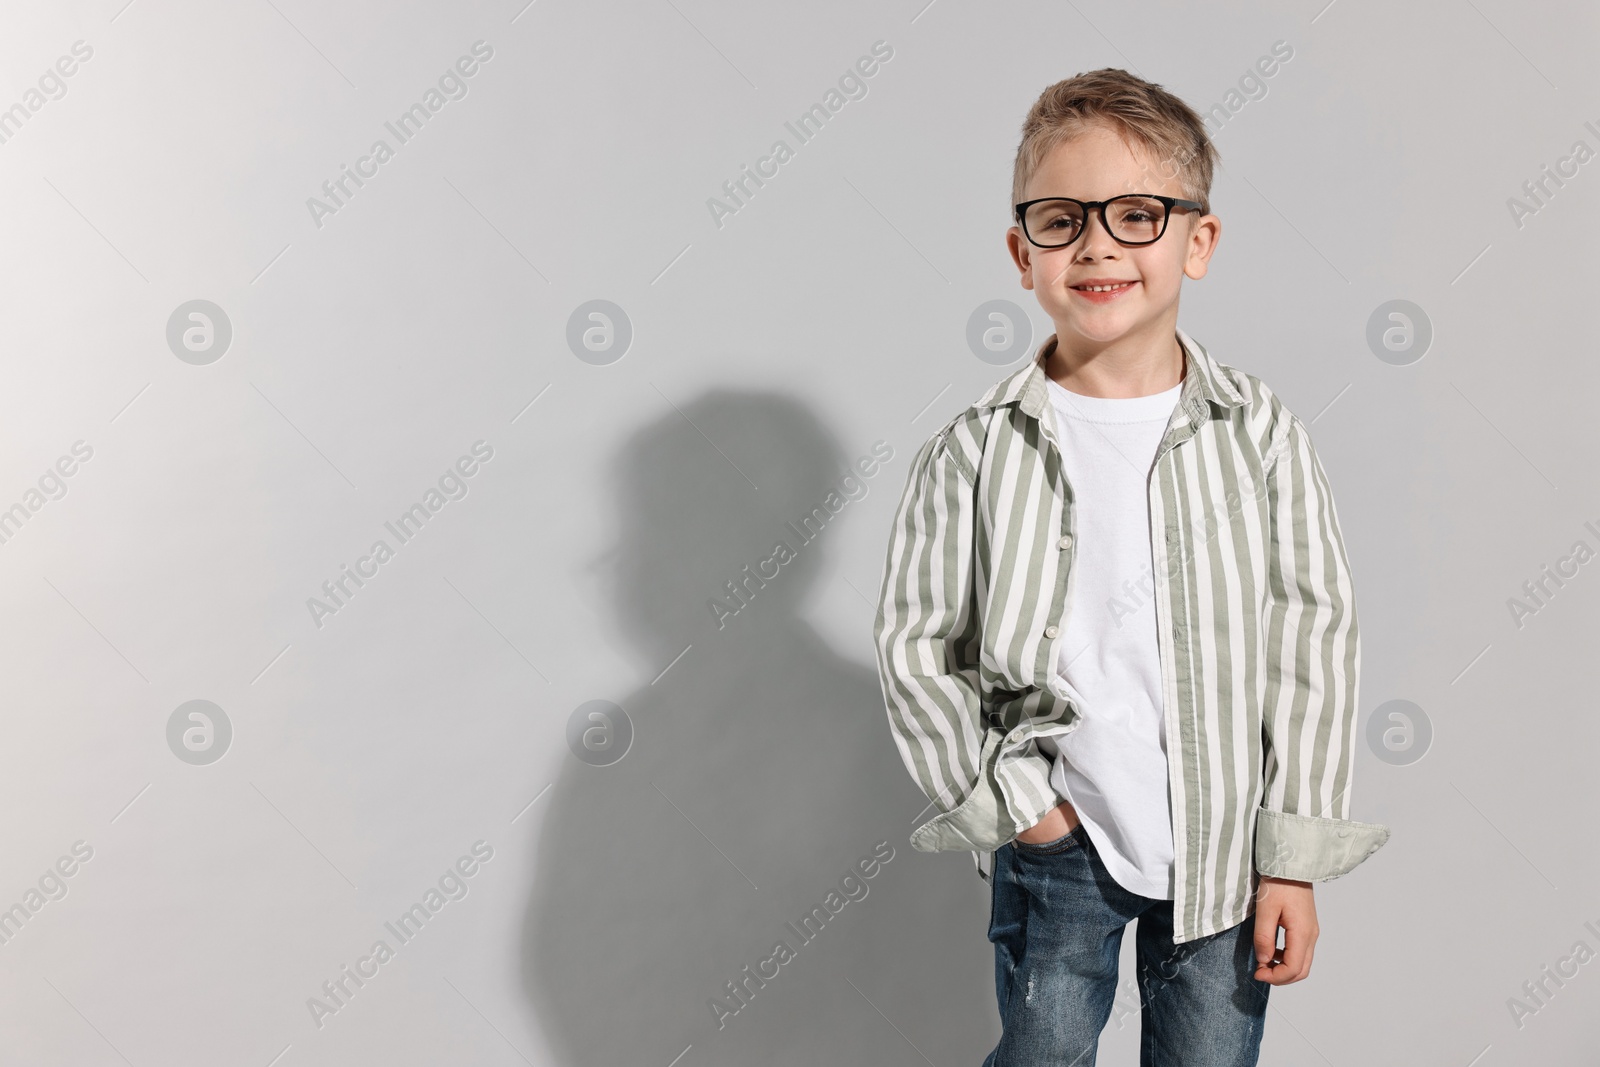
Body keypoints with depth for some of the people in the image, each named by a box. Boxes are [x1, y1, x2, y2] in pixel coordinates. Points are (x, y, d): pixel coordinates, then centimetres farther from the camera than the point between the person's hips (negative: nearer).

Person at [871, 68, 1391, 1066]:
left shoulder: (1260, 434, -9)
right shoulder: (975, 453, -11)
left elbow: (1316, 643, -5)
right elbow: (916, 644, -3)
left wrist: (1293, 860, -5)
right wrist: (1004, 797, -7)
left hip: (1226, 839, 1)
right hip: (1056, 836, 0)